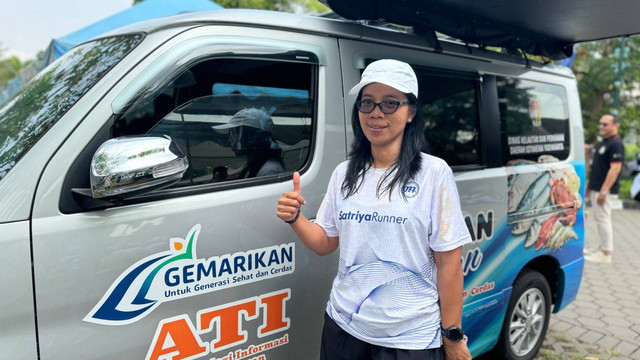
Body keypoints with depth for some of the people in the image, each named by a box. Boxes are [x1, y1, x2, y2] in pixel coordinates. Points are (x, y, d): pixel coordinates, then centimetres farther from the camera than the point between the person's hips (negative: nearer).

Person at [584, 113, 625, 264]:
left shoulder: (616, 144, -15)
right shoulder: (603, 143, 16)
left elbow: (615, 168, -22)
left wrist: (604, 191, -25)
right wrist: (590, 186, 22)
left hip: (605, 190, -10)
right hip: (596, 189, 10)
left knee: (603, 219, -7)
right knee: (599, 218, 15)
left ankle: (606, 254, -1)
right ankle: (602, 247, 25)